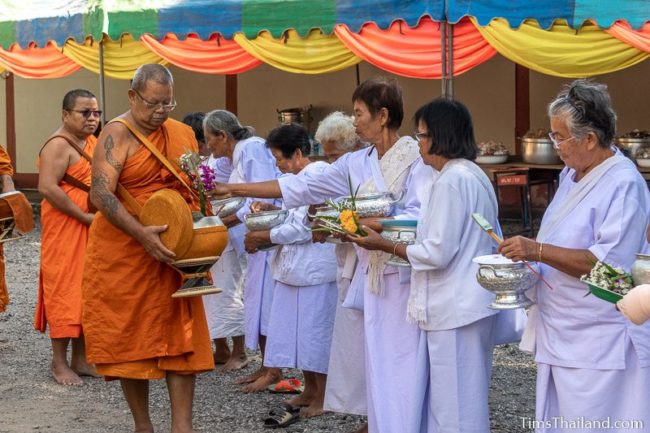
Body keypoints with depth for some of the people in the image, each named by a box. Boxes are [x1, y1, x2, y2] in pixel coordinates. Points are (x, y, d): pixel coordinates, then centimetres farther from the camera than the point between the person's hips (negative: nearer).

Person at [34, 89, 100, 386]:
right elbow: (47, 187, -22)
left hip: (92, 230, 8)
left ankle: (80, 358, 18)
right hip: (65, 229, -8)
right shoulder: (59, 145, -12)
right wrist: (86, 216, -20)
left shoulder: (93, 142, 14)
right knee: (65, 288, -4)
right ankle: (59, 362, 5)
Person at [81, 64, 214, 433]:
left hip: (172, 253, 4)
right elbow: (101, 194, -19)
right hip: (124, 254, -4)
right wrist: (142, 234, -29)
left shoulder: (183, 133, 9)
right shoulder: (117, 134, -8)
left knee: (180, 336, 1)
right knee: (131, 335, 4)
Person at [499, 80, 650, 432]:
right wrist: (525, 255, 6)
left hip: (599, 344, -9)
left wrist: (538, 250, -27)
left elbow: (609, 262, -25)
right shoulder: (572, 175, 12)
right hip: (560, 333, 9)